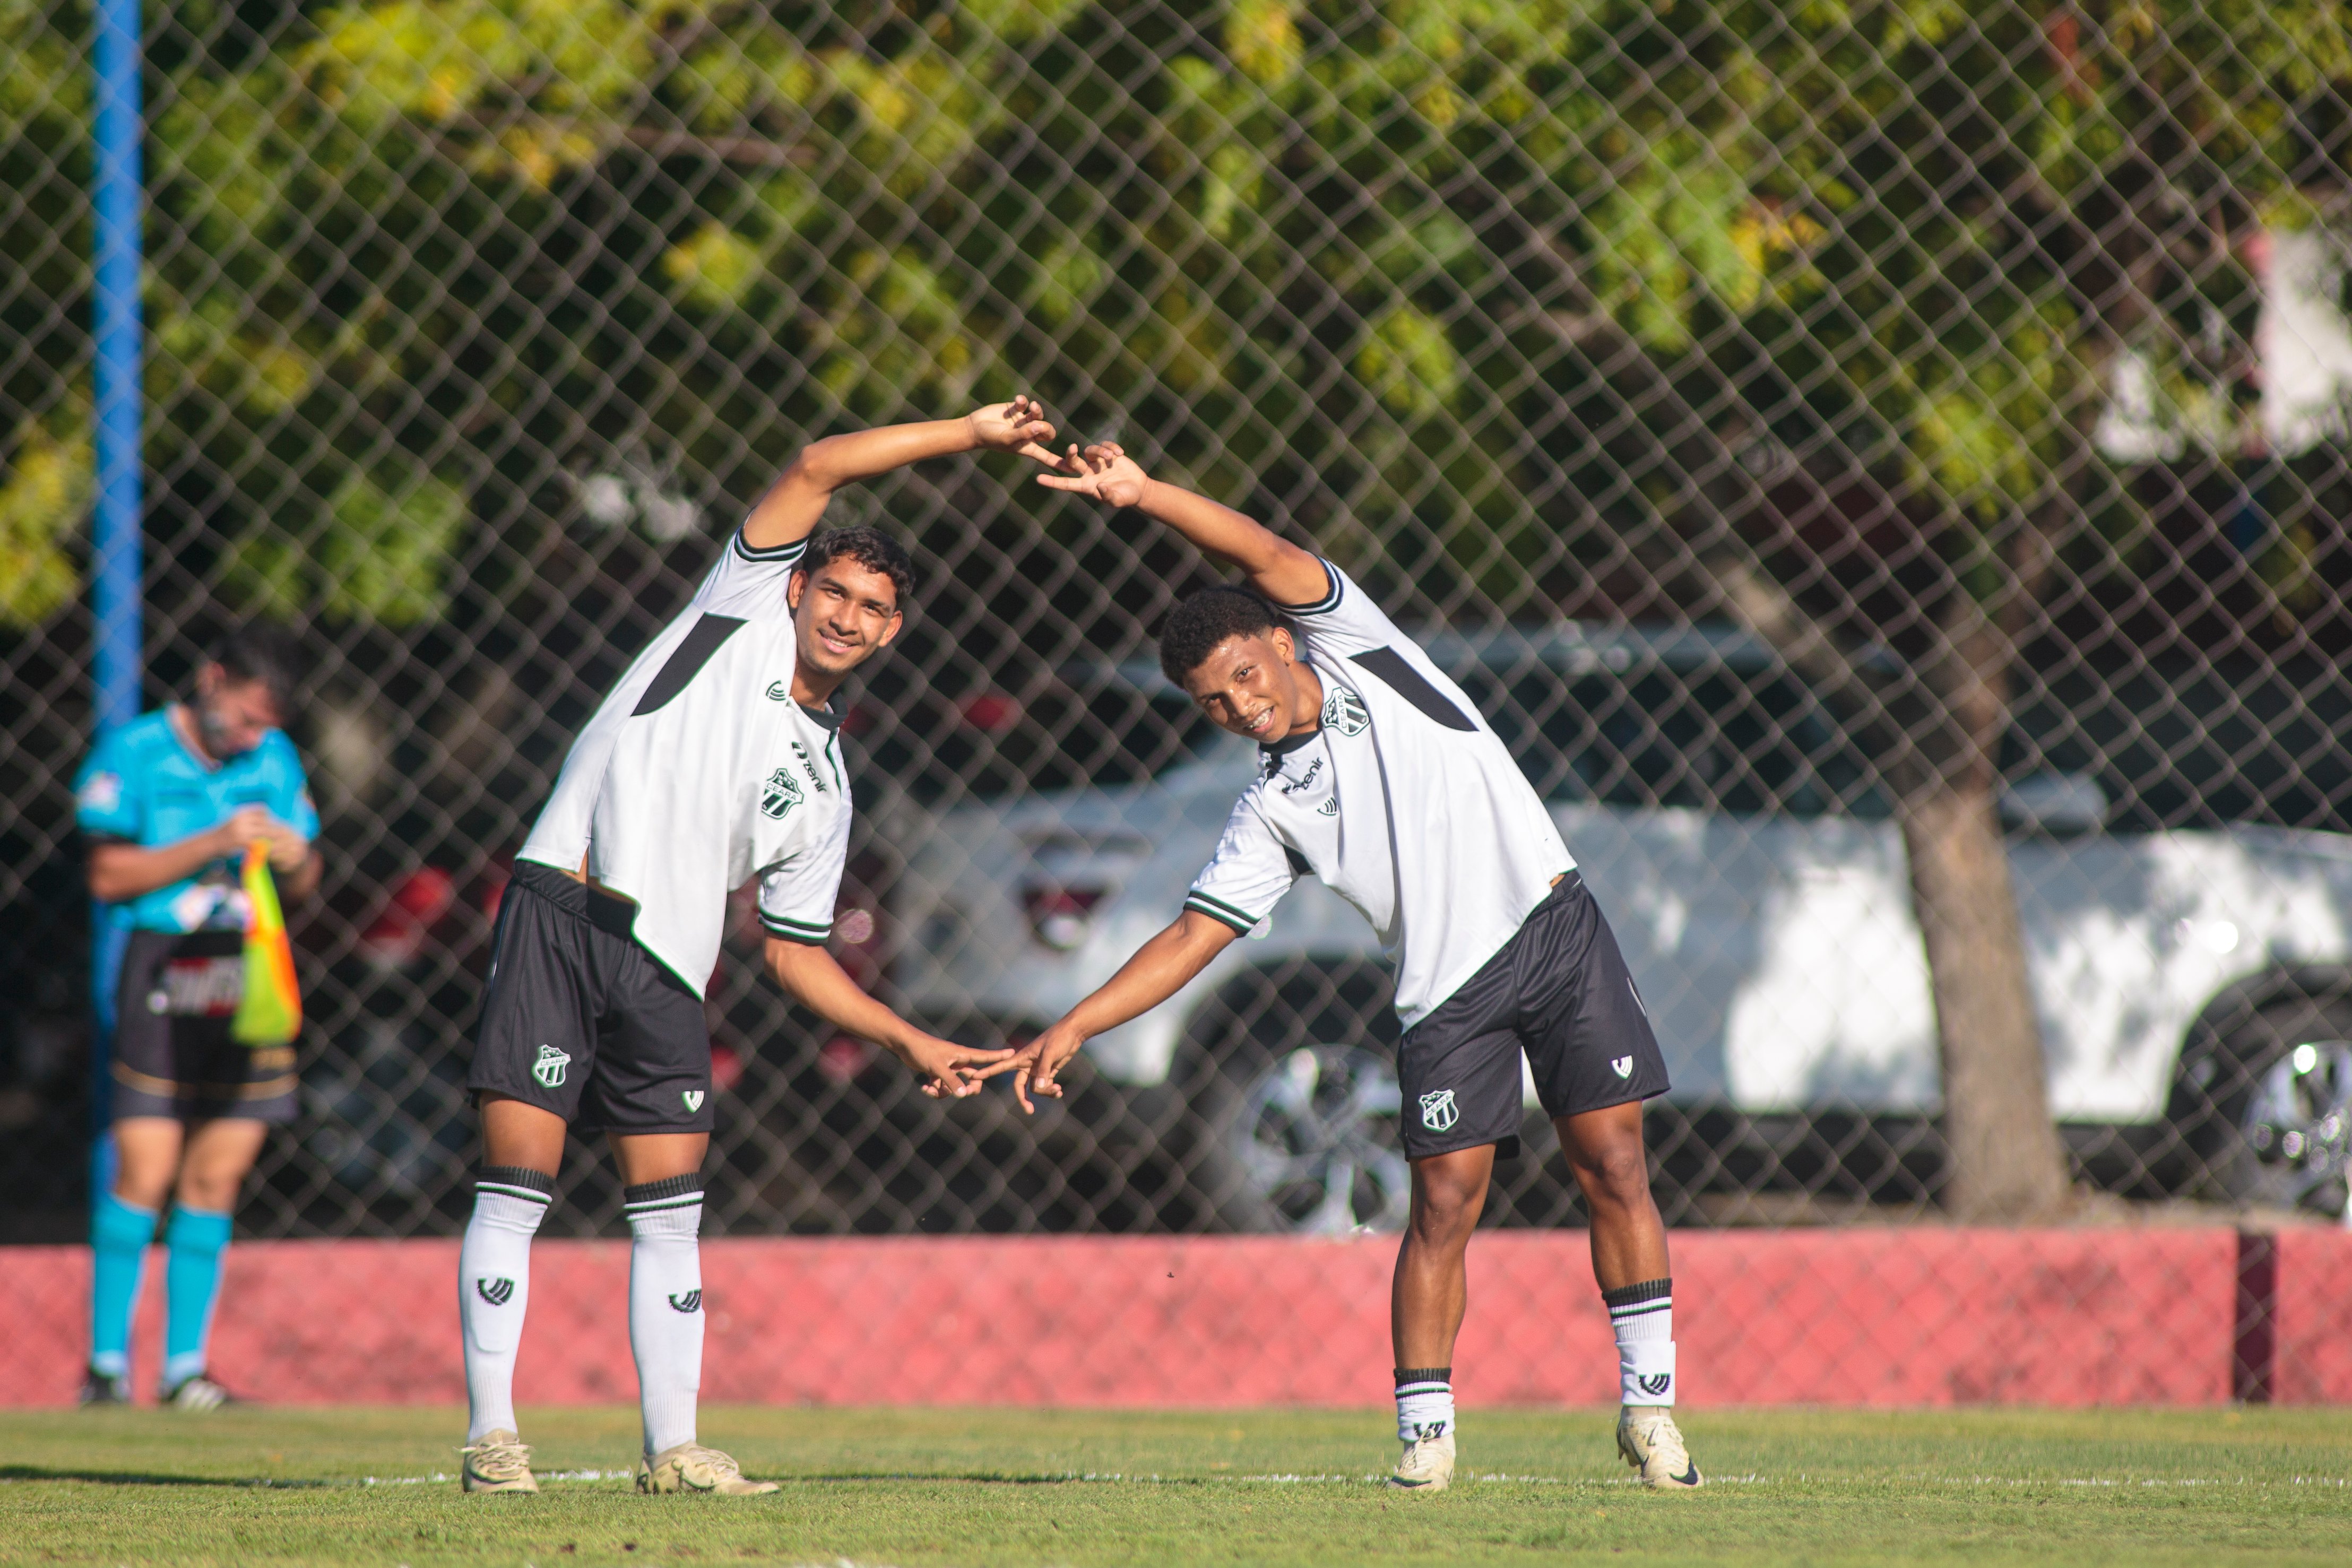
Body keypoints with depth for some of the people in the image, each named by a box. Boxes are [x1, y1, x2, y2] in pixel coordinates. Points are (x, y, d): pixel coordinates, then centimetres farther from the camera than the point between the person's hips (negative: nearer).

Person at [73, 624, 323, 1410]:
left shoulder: (275, 760, 13)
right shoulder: (134, 754, -2)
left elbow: (302, 885, 18)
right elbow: (110, 874, -9)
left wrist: (297, 859, -6)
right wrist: (211, 845, -16)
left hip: (246, 988, 5)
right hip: (158, 982, -5)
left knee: (216, 1176, 2)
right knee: (144, 1174, -11)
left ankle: (185, 1366, 7)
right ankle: (107, 1361, -4)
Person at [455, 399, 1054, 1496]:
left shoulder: (822, 791, 18)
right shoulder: (746, 610, 9)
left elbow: (794, 951, 22)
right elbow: (820, 467, 3)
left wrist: (912, 1043, 14)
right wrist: (971, 433, 3)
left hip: (665, 969, 5)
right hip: (558, 913, -5)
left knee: (672, 1213, 1)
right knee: (516, 1185, -8)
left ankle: (670, 1449, 8)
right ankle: (492, 1438, -4)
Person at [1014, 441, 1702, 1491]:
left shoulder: (1355, 649, 6)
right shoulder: (1271, 811, 7)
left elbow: (1266, 555, -5)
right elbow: (1195, 935, 7)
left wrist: (1145, 493, -15)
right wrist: (1075, 1027, -1)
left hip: (1552, 926, -1)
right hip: (1447, 990, 1)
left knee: (1612, 1166, -4)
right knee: (1443, 1204, -6)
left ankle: (1648, 1405, 2)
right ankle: (1425, 1432, 1)